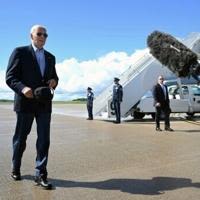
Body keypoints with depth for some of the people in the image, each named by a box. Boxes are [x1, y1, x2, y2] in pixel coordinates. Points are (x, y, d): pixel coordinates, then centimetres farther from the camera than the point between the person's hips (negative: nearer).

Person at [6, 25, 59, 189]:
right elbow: (10, 77, -6)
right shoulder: (20, 52, 0)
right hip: (25, 102, -3)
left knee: (44, 139, -2)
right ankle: (15, 169, 31)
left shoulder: (50, 57, 14)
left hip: (44, 103, 4)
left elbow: (54, 76, 22)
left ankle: (40, 174, 5)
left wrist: (54, 81, -2)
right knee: (20, 138, 10)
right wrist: (22, 88, -24)